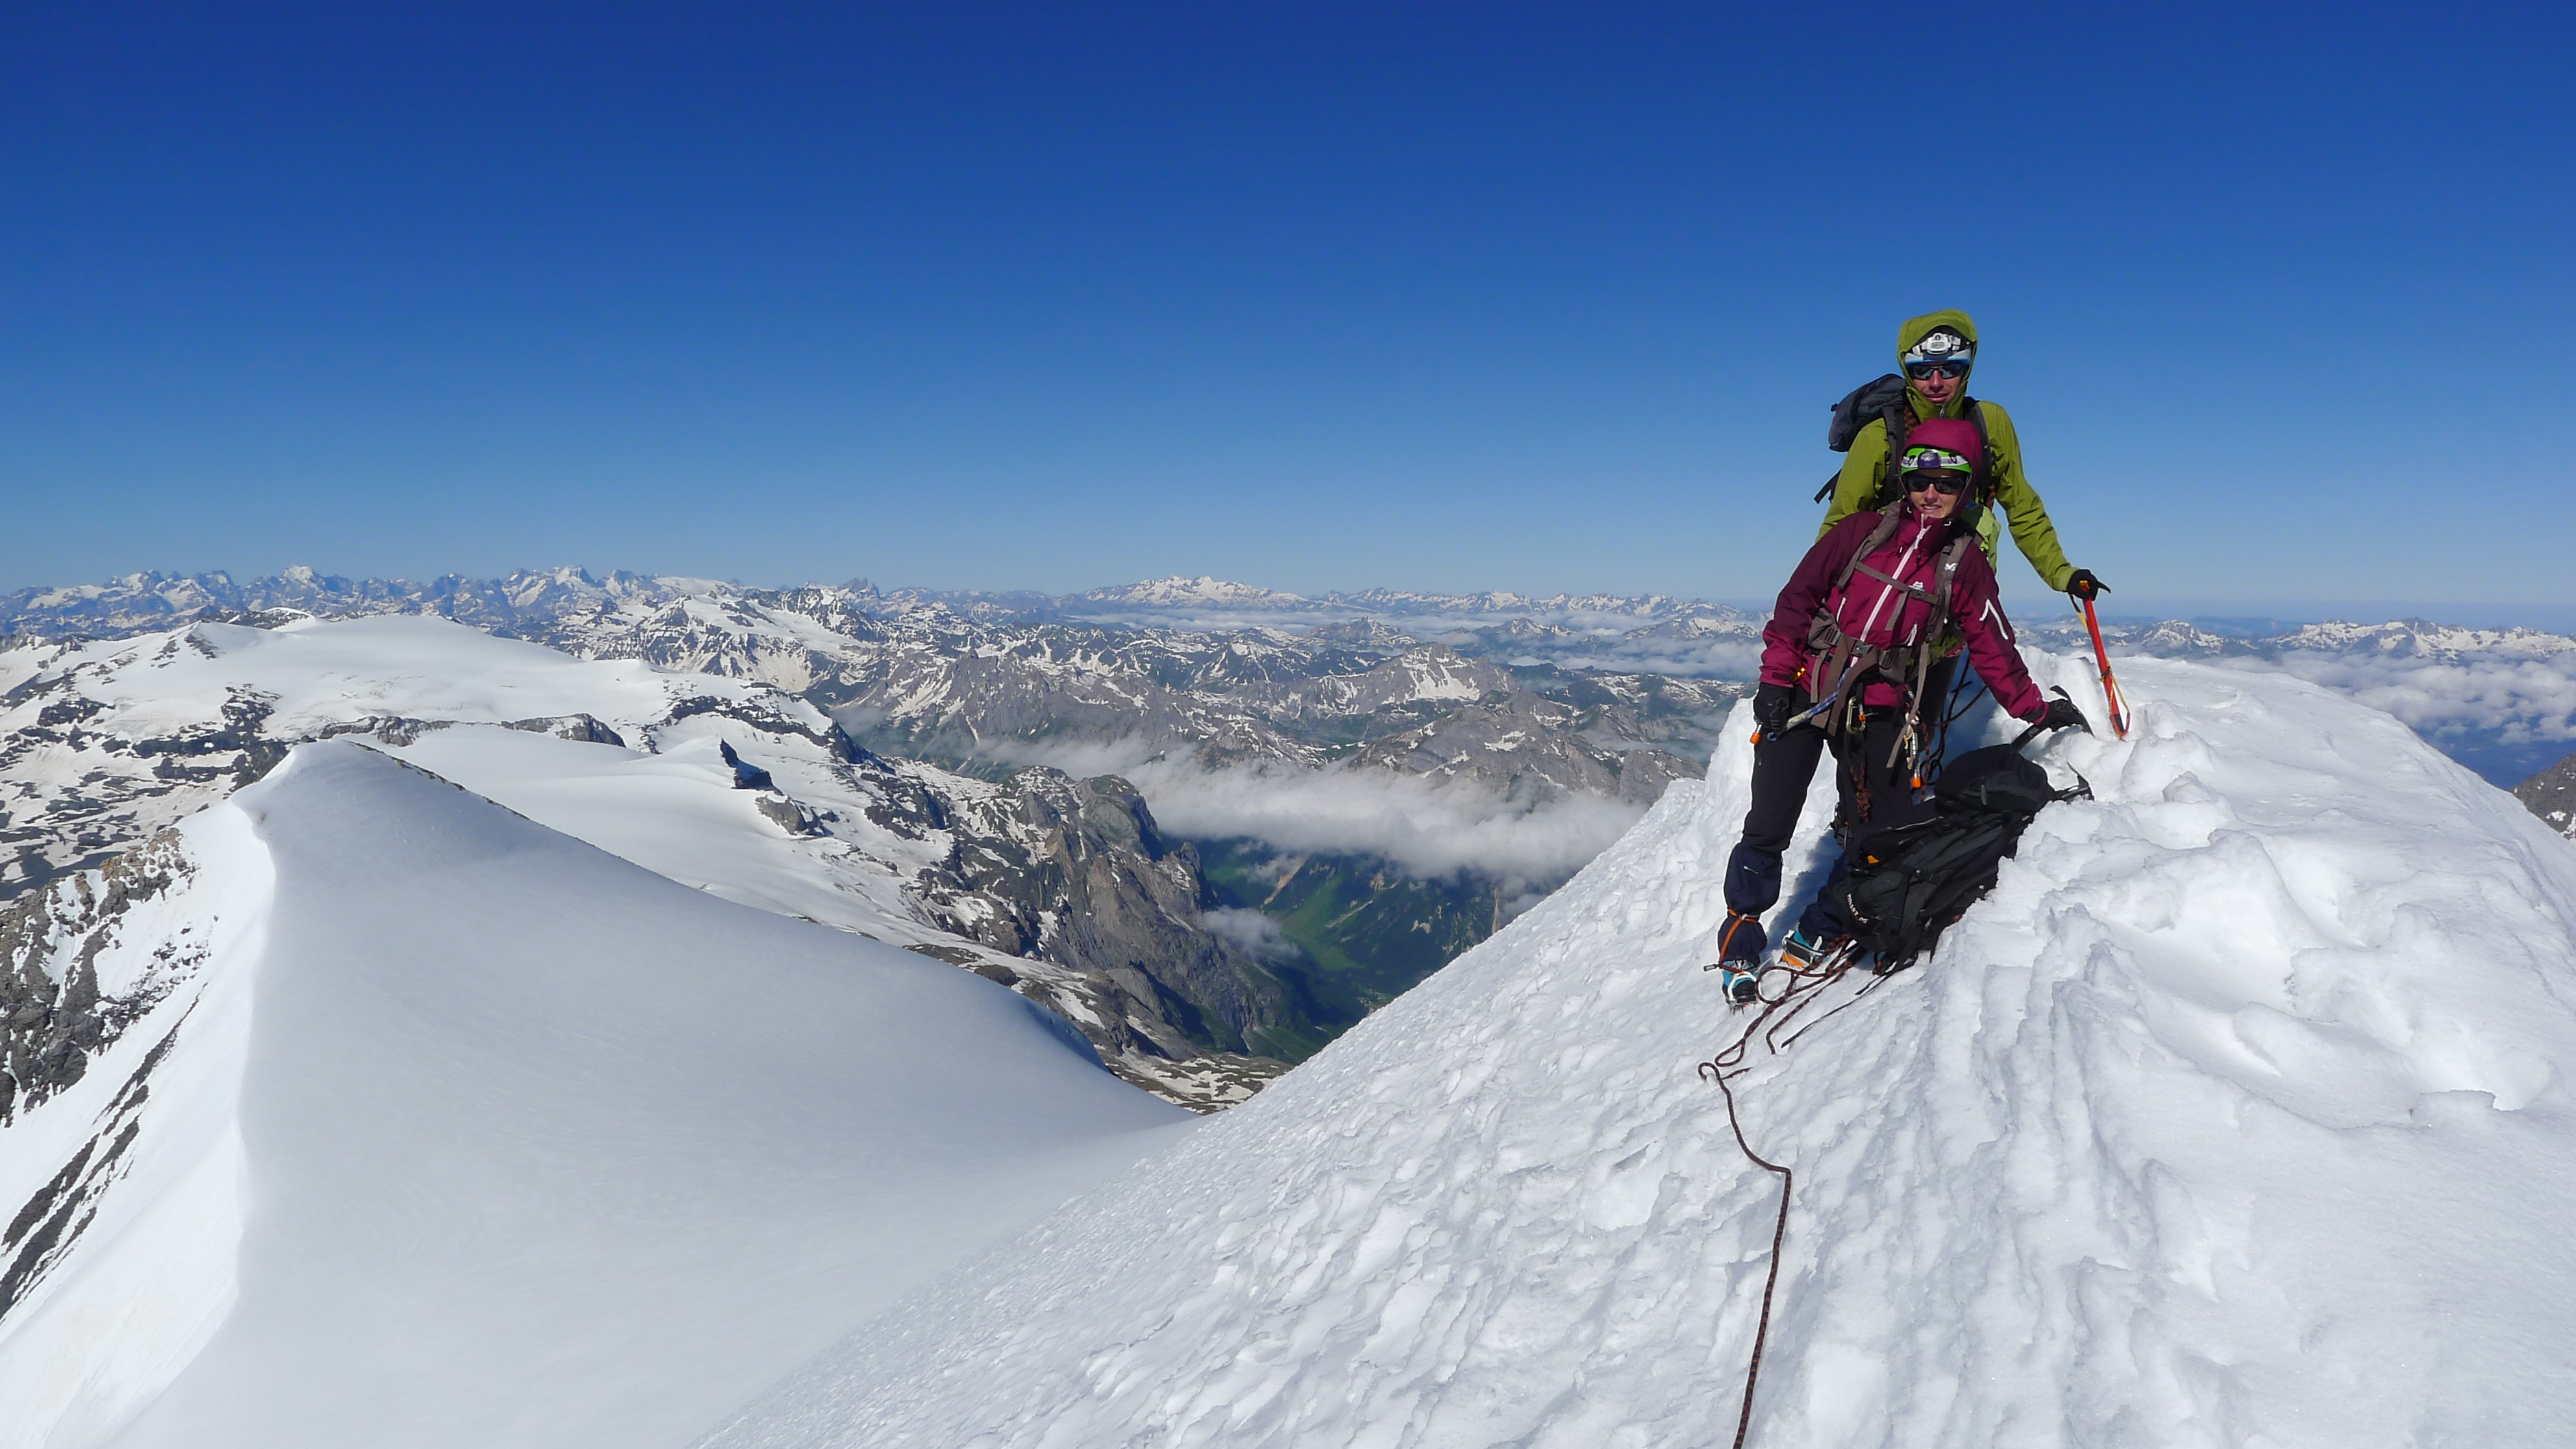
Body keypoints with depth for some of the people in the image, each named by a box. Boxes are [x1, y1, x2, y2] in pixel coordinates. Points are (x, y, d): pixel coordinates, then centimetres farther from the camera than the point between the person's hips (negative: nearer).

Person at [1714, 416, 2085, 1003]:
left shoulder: (1966, 564, 6)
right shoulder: (1863, 530, 1)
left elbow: (1992, 647, 11)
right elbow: (1798, 599, 2)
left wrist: (2036, 708, 8)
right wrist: (1776, 678, -4)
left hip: (1880, 712, 2)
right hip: (1804, 693, -2)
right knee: (1769, 827, -4)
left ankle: (1819, 933, 19)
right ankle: (1741, 940, 13)